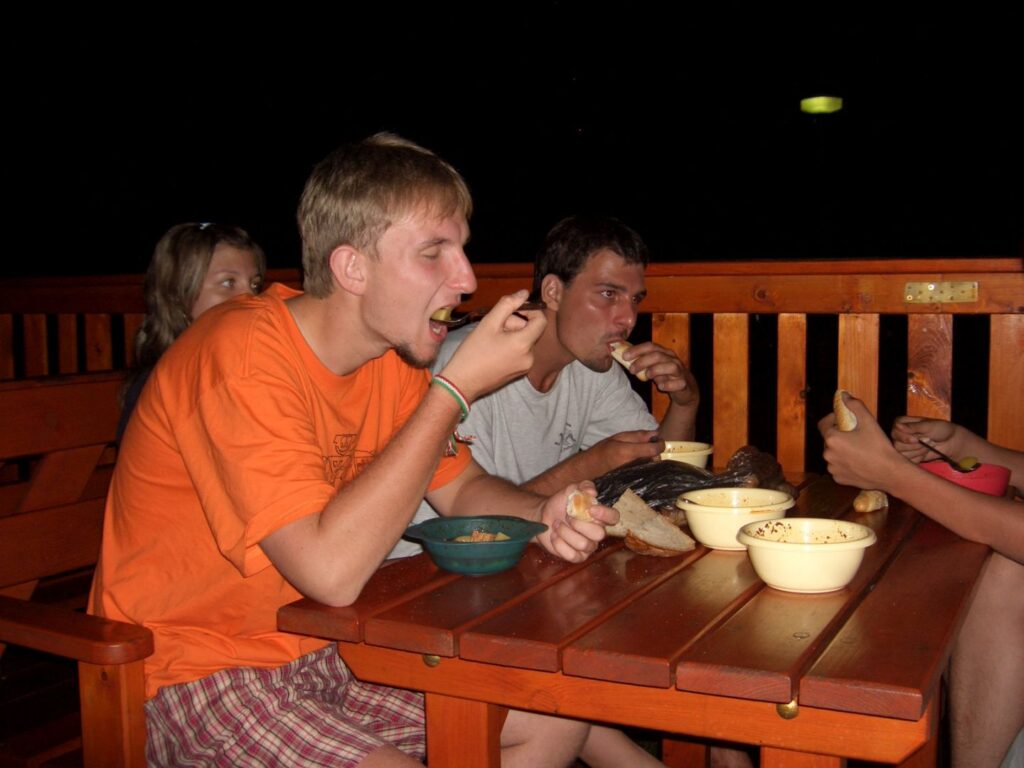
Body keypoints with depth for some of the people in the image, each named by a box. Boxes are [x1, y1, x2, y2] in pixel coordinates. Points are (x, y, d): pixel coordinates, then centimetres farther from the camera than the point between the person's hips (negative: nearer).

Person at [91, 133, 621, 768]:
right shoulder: (245, 355, -26)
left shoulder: (392, 353, -1)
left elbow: (463, 488, 10)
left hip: (320, 648, 8)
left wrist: (545, 514, -13)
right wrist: (457, 387, -30)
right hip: (198, 669, -7)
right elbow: (331, 571, -34)